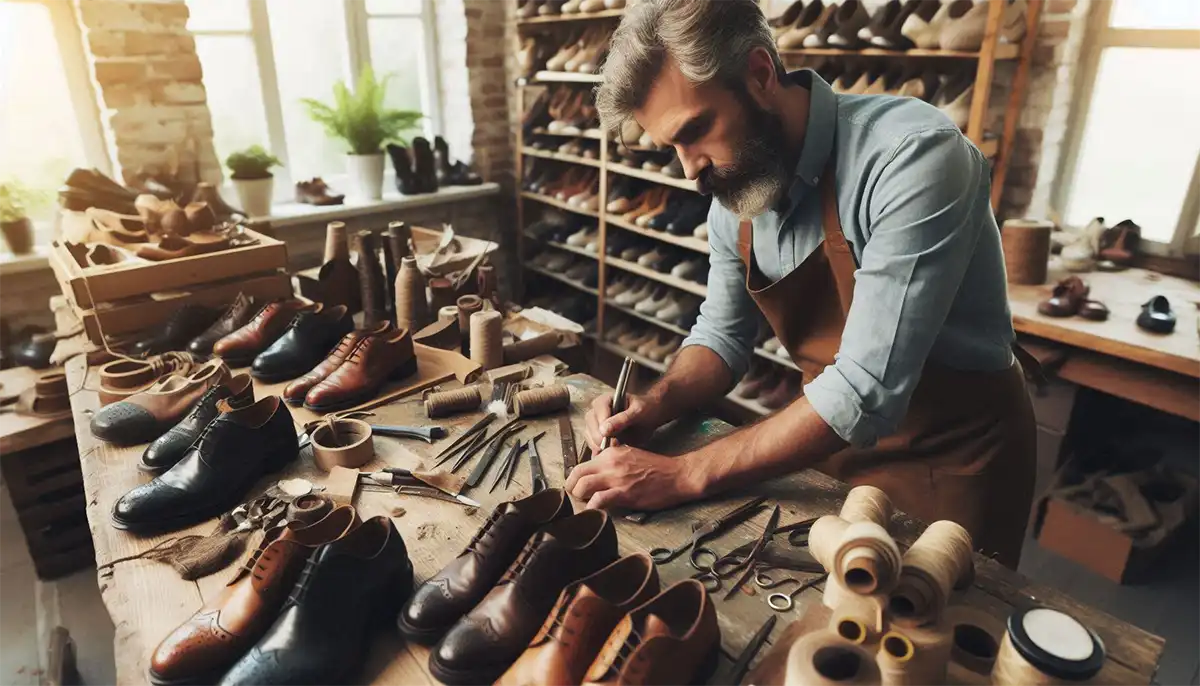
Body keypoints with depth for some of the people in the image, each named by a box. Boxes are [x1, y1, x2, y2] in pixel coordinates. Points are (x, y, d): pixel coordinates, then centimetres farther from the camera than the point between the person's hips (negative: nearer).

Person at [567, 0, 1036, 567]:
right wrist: (656, 405, -15)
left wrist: (684, 474, -31)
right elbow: (723, 335, 4)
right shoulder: (733, 194, -7)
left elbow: (867, 392, -34)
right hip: (835, 445, 6)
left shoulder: (915, 156, -30)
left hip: (950, 459, -5)